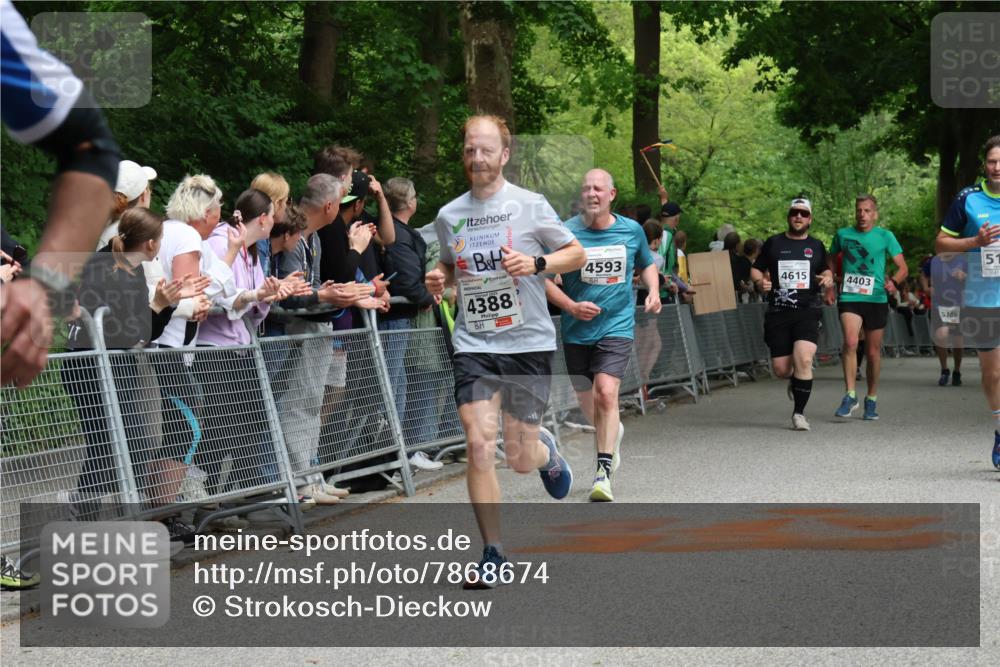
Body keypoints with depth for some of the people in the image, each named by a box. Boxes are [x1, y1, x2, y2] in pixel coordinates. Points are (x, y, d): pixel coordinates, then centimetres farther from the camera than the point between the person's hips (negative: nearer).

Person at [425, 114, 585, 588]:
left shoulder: (529, 205, -2)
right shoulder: (448, 216, 8)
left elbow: (576, 254, 4)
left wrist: (536, 262, -14)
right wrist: (439, 279, 2)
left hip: (528, 341, -2)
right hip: (473, 344, 2)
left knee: (520, 459, 2)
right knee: (479, 445, -14)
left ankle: (544, 450, 41)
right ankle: (493, 555, -3)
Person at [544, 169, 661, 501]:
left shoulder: (632, 230, 2)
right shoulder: (566, 232, -7)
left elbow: (647, 264, 22)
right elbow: (544, 278, -2)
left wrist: (653, 291, 3)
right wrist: (571, 306, -16)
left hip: (617, 327, -1)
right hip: (577, 332, 1)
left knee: (606, 393, -20)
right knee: (587, 402, 14)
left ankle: (604, 473, -16)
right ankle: (613, 432, 49)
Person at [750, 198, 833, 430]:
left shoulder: (816, 246, 12)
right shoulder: (774, 243, 9)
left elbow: (826, 270, 25)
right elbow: (755, 270, 14)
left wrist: (828, 278, 2)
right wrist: (760, 281, -8)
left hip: (808, 312, -1)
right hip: (778, 313, 1)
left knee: (804, 359, -21)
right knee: (781, 369, 1)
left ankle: (799, 412, -8)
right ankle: (796, 379, 39)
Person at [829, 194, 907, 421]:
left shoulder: (885, 236, 3)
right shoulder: (843, 234, 6)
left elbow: (903, 267, 2)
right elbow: (830, 259, 23)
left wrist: (894, 282, -18)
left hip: (877, 299, 0)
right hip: (849, 297, 0)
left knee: (873, 352, 8)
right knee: (850, 342, -23)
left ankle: (871, 400, 24)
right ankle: (850, 396, -18)